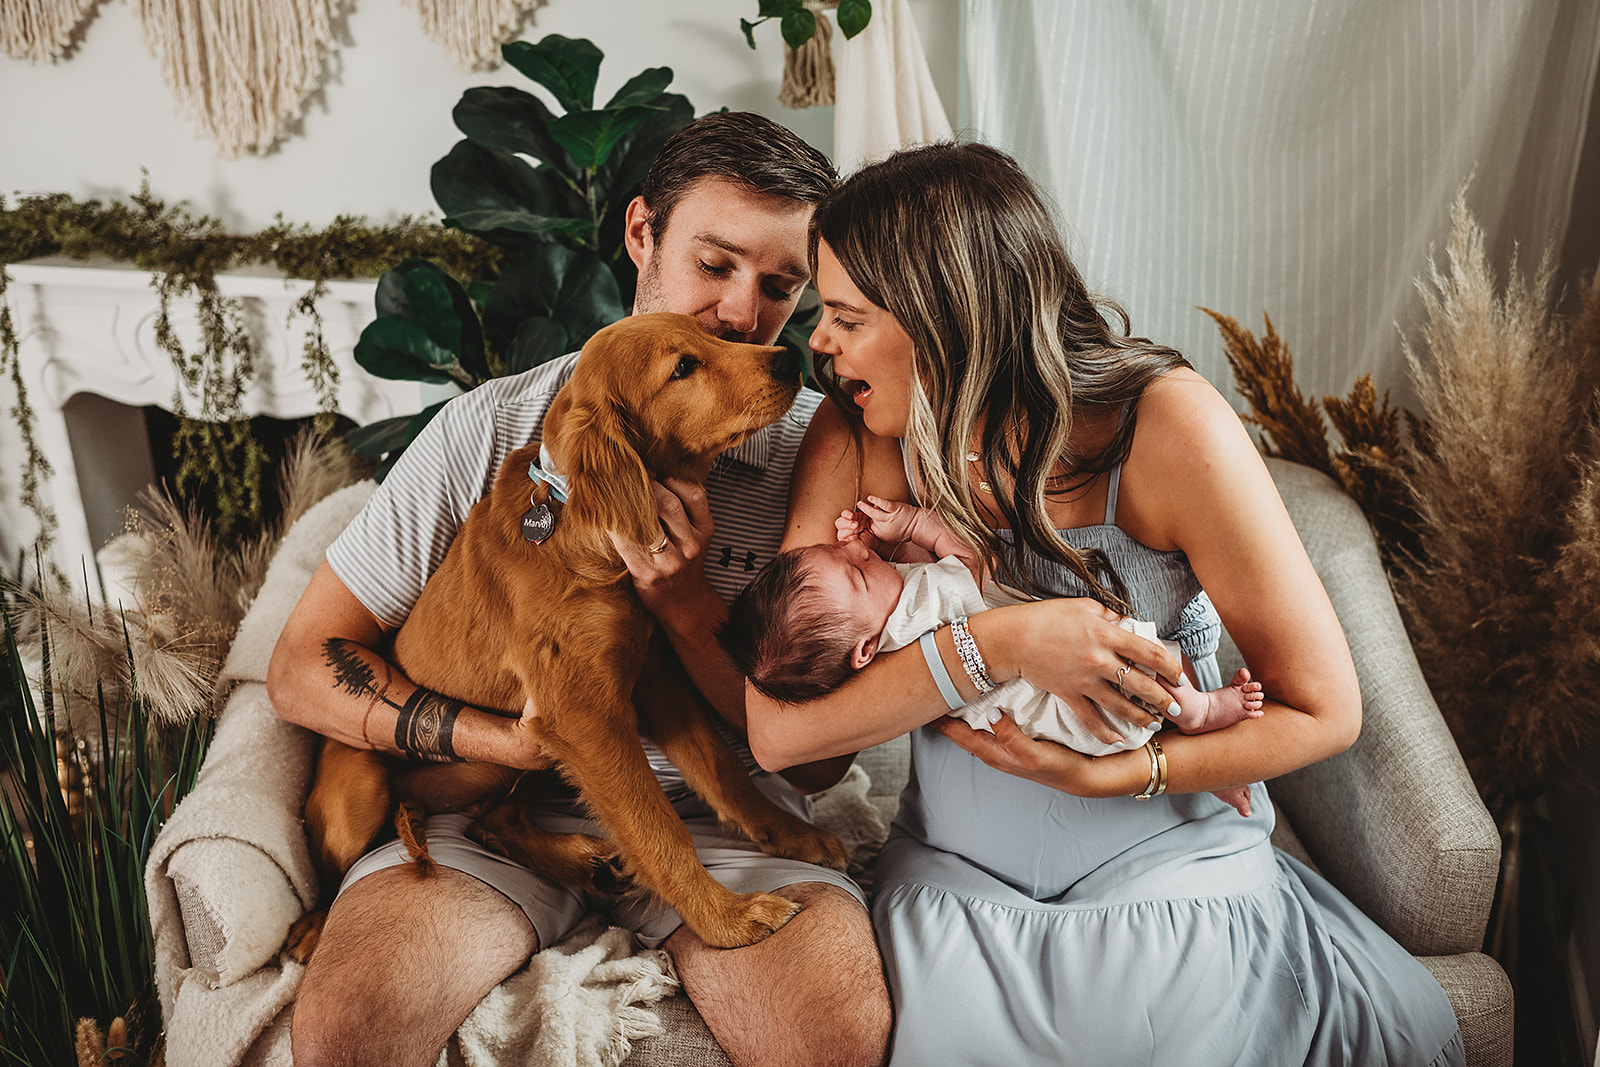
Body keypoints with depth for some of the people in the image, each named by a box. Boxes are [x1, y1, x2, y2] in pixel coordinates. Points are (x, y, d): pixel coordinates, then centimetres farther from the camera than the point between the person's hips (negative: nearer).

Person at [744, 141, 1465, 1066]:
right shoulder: (860, 439, -9)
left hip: (1173, 877, -1)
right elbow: (776, 731, -16)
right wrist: (992, 644, -28)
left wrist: (1099, 775, -21)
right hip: (955, 884, 2)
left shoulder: (1164, 424, -16)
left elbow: (1324, 711, -10)